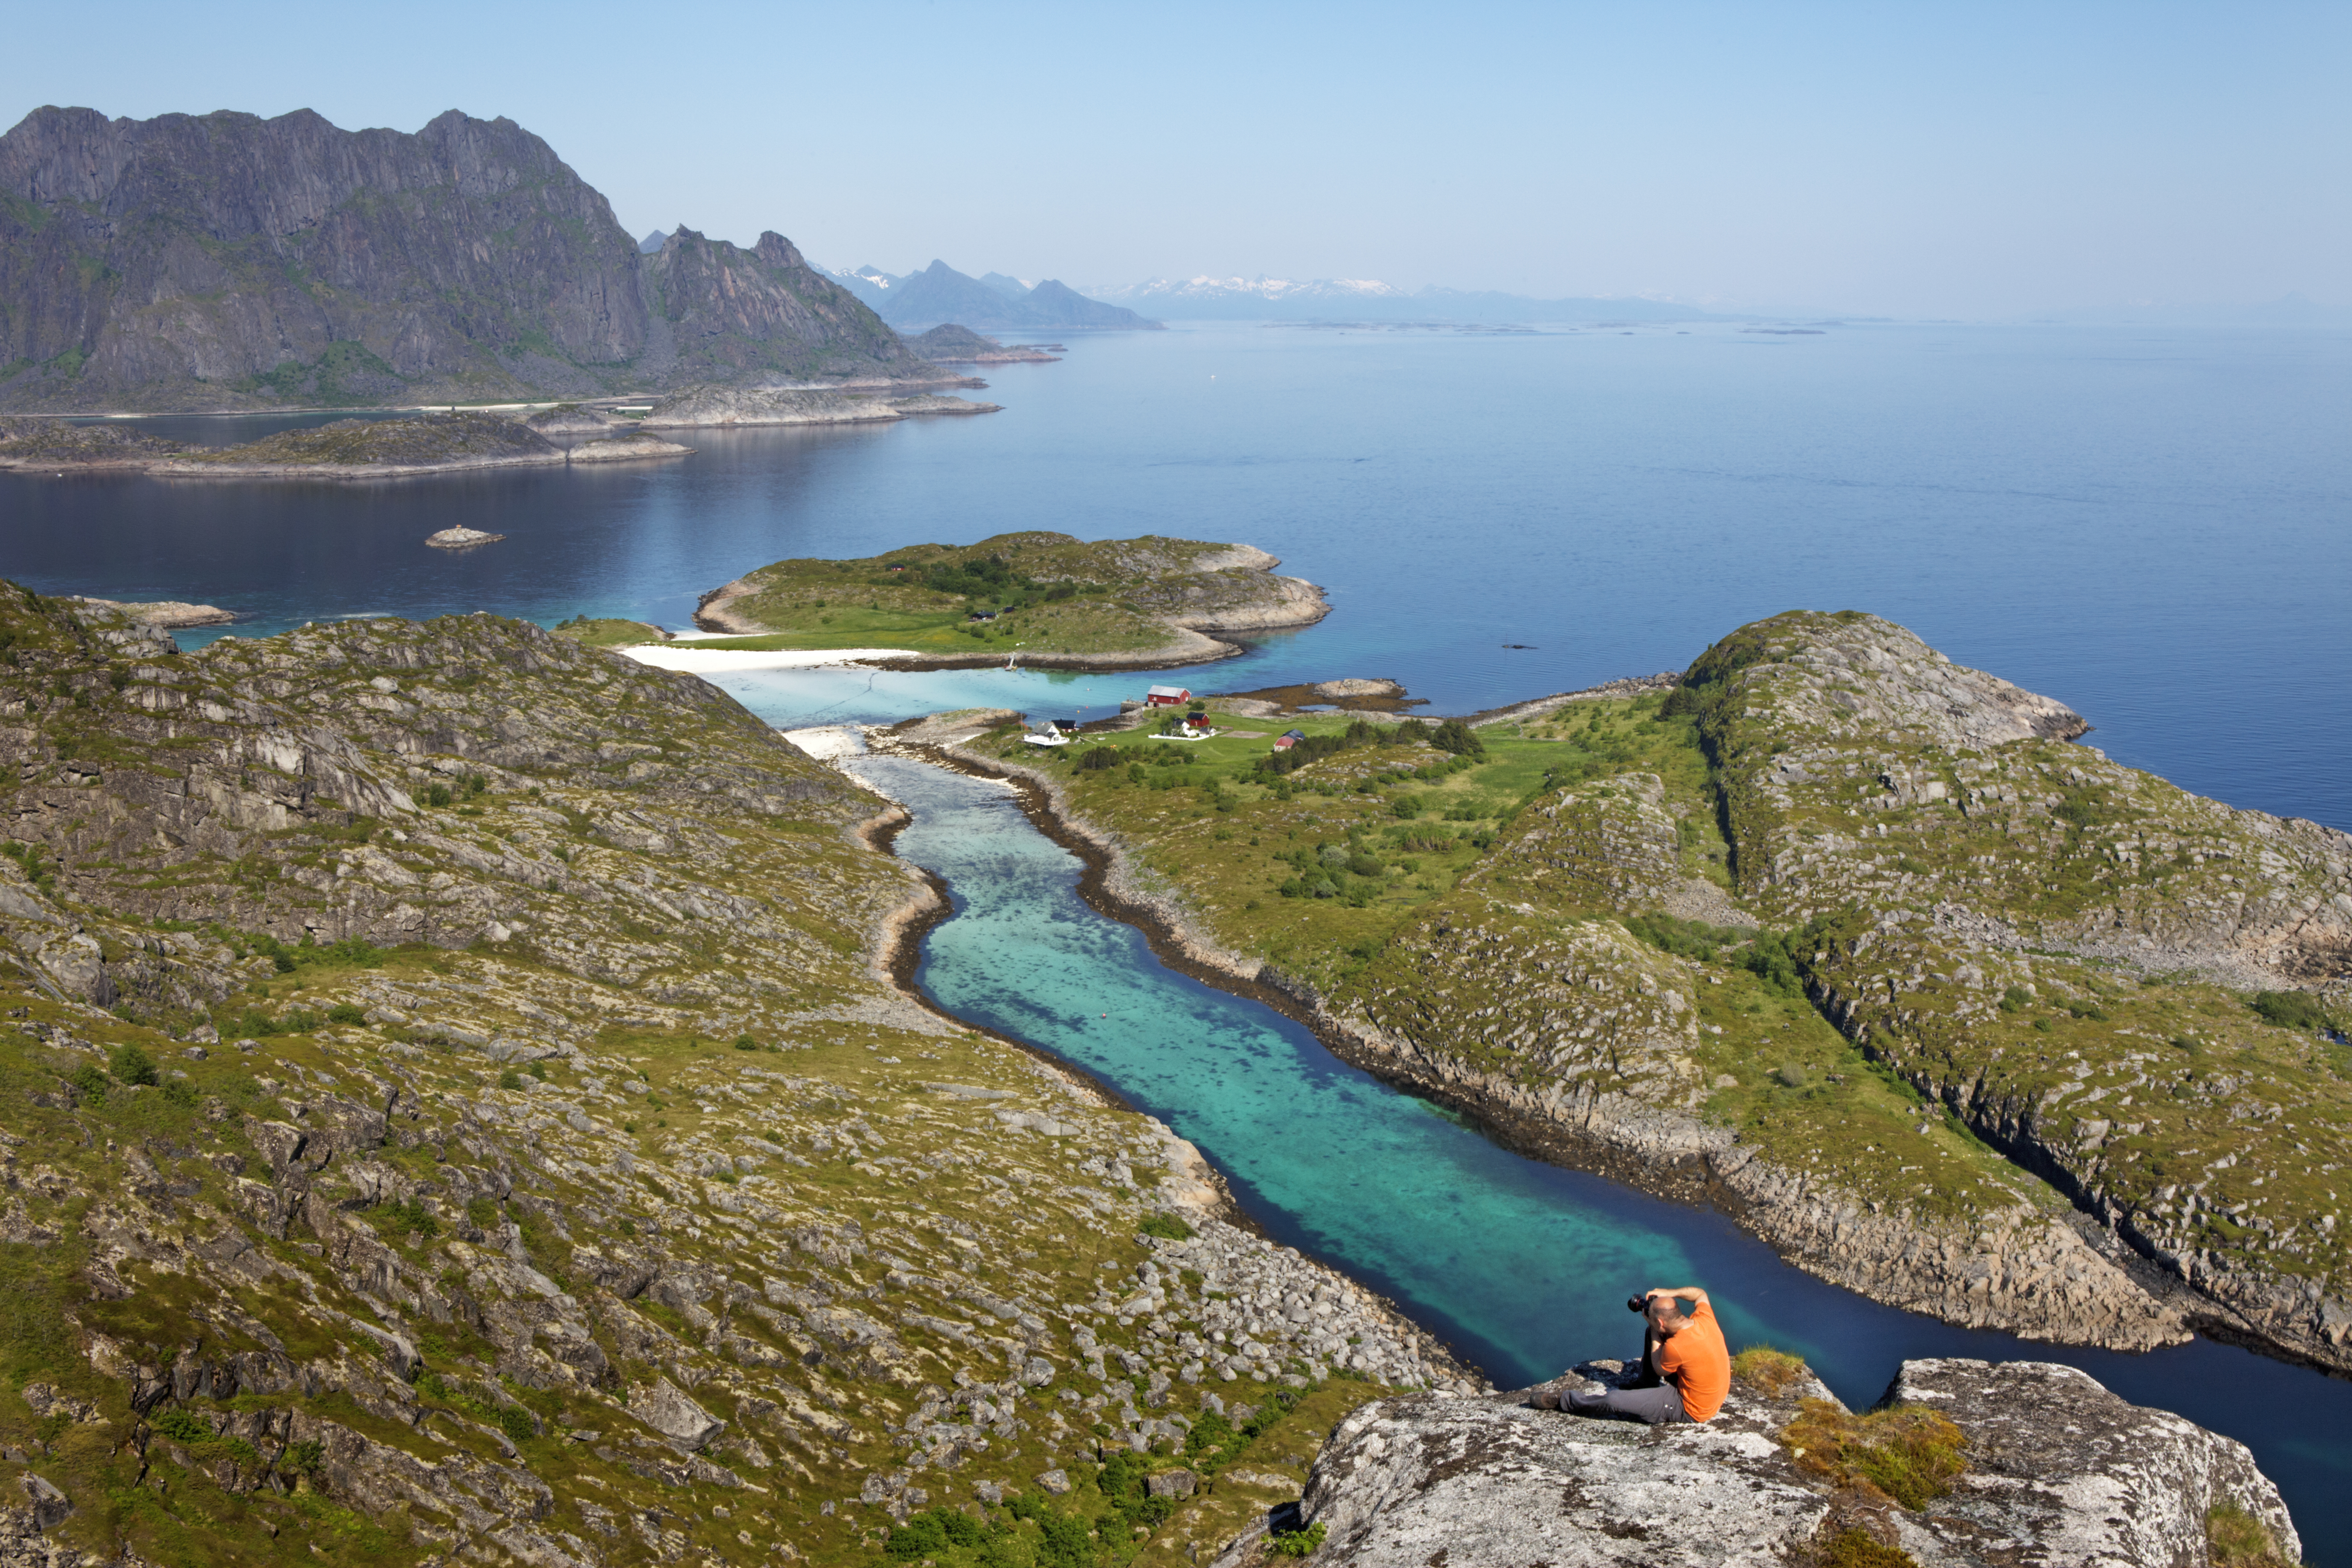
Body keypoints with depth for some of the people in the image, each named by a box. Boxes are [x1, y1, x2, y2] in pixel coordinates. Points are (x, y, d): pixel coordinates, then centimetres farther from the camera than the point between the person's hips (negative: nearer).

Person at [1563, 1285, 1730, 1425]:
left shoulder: (1675, 1347, -36)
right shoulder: (1706, 1318, -16)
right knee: (1651, 1332, 14)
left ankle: (1574, 1404, 21)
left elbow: (1660, 1370, -11)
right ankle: (1646, 1385, 33)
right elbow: (1700, 1294, 10)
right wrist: (1669, 1293, -3)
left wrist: (1654, 1333, -7)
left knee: (1614, 1400, -9)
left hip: (1691, 1410, -8)